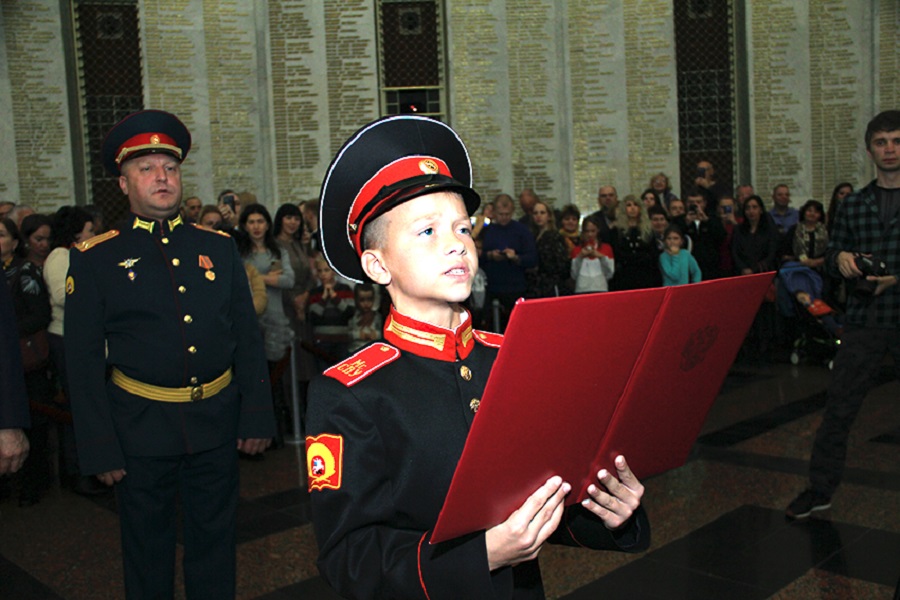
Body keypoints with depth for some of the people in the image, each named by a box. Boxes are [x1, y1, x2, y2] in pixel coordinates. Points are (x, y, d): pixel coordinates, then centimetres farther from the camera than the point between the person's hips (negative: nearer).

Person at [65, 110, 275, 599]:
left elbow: (248, 338, 6)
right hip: (140, 428, -2)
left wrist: (256, 417, 3)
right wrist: (99, 448, -7)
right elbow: (83, 361, -4)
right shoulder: (94, 260, -3)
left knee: (214, 541, 16)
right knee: (147, 547, 15)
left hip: (216, 422, 2)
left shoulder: (218, 247, 5)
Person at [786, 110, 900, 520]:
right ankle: (820, 489, 14)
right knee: (838, 407, 3)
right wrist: (840, 258, -9)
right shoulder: (853, 205, 11)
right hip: (864, 318, 2)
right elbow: (831, 258, 14)